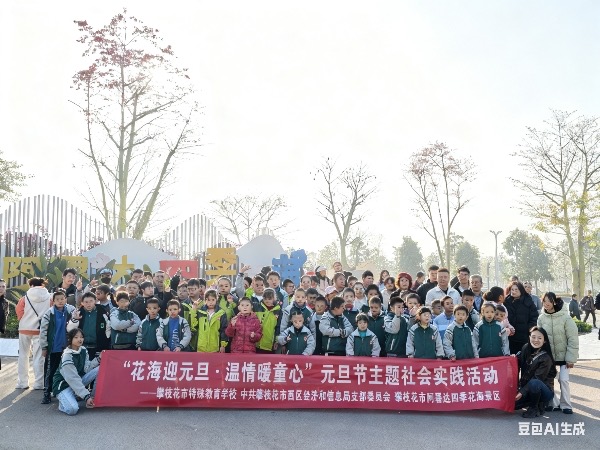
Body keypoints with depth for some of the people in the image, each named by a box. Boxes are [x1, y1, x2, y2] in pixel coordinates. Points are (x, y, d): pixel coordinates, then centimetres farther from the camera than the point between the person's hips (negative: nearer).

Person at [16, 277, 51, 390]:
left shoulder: (26, 296, -2)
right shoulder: (48, 297, -2)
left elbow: (18, 309, -7)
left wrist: (23, 321, 10)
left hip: (25, 328, 1)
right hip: (40, 329, -1)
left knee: (23, 355, 12)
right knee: (39, 356, 2)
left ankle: (22, 382, 14)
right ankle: (39, 383, 1)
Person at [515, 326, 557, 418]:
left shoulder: (546, 358, -18)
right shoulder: (525, 349, -2)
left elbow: (537, 378, -22)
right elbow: (518, 364, 13)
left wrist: (522, 392, -25)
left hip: (544, 389, -5)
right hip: (526, 387, 6)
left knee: (534, 383, -37)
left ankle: (535, 408, -10)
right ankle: (534, 401, 13)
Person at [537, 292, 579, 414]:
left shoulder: (565, 317, -15)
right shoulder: (541, 318, -5)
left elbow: (573, 339, -12)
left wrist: (571, 358, -13)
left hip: (563, 355, -3)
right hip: (548, 355, 3)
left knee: (563, 379, -6)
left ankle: (566, 405, 10)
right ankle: (554, 404, 15)